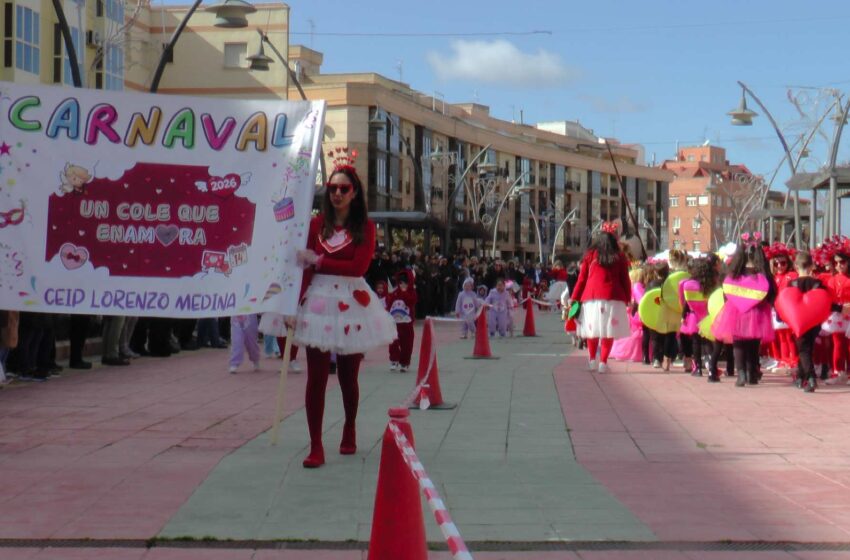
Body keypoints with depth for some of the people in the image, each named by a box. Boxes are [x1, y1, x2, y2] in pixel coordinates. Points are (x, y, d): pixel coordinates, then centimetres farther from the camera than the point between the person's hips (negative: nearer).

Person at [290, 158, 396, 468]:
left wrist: (318, 261, -13)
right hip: (318, 301, 0)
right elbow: (305, 267, 0)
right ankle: (316, 447, -3)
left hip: (351, 302, 0)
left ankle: (349, 432, 33)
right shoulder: (317, 224, 4)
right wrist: (295, 305, -8)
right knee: (316, 376, -5)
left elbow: (359, 266, -10)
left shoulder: (365, 227, 2)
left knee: (347, 375, 10)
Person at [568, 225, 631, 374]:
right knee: (609, 330, 1)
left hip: (592, 297, 1)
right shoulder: (619, 258, 8)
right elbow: (625, 280, 6)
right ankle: (603, 362, -4)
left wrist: (574, 298, 11)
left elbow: (581, 279, 7)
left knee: (593, 329, 13)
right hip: (613, 298, -1)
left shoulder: (590, 256, 8)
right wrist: (628, 299, 12)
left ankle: (592, 360, 17)